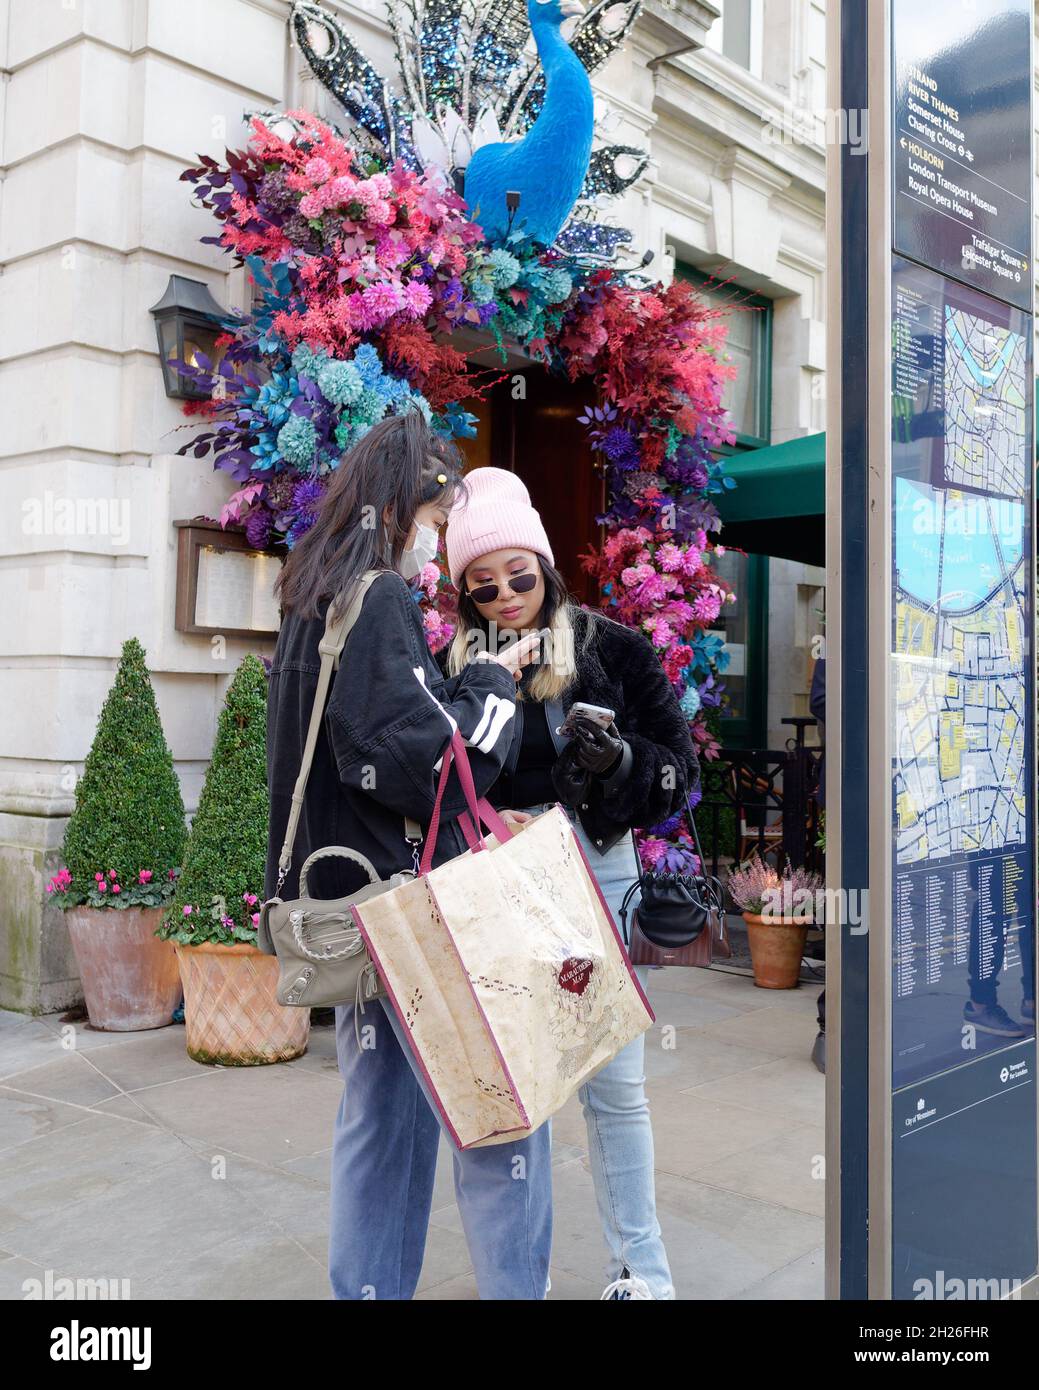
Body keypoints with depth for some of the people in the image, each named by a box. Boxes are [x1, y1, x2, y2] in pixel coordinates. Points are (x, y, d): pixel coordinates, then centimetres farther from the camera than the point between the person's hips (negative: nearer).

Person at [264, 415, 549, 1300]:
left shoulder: (312, 605, 15)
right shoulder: (378, 602, -14)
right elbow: (426, 766, -20)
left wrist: (467, 686, 12)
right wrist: (491, 684, -6)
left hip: (352, 900, 10)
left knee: (384, 1117, 16)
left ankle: (369, 1286, 25)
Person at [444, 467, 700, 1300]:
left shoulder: (614, 651, -2)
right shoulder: (458, 667, 3)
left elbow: (681, 770, -1)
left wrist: (620, 762, -19)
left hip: (598, 873, -1)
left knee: (616, 1083, 5)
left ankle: (643, 1270, 22)